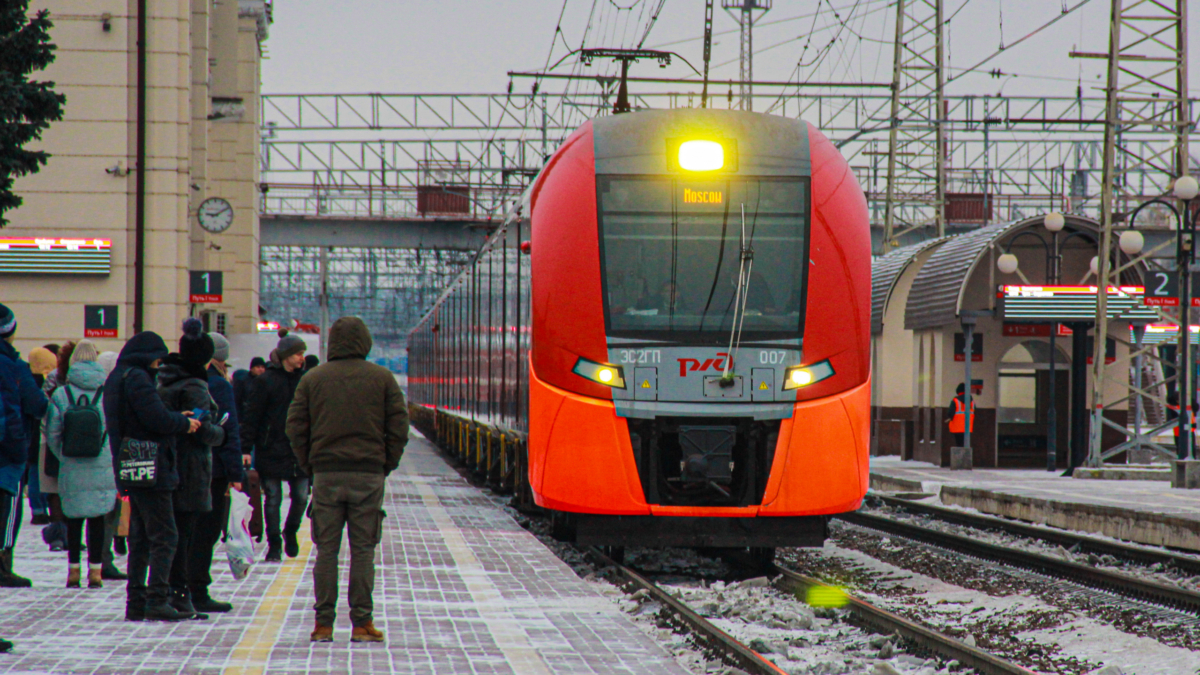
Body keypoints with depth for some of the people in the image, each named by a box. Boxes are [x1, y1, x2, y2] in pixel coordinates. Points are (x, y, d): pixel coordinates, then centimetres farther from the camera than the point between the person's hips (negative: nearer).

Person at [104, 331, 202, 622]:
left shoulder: (116, 379, 16)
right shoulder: (138, 379, -15)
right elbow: (158, 420, -20)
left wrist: (177, 418, 11)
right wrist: (184, 422, -3)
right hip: (150, 467, -10)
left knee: (140, 537, 13)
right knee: (164, 536, -7)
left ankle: (136, 602, 13)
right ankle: (157, 600, -12)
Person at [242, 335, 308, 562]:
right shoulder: (266, 381, -6)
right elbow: (251, 416, -7)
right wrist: (246, 447, -12)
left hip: (299, 451, 3)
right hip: (271, 450, -3)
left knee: (301, 497, 3)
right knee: (273, 499, 3)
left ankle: (291, 532, 29)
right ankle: (274, 545, 13)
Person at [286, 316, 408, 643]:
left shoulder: (312, 379, 4)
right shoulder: (383, 378, 2)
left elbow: (295, 427, 2)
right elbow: (399, 427, -1)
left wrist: (309, 466, 10)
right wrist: (386, 465, 8)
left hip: (326, 474, 1)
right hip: (369, 474, -1)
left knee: (326, 549, 4)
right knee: (363, 549, 2)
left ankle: (323, 622, 3)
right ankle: (362, 622, 0)